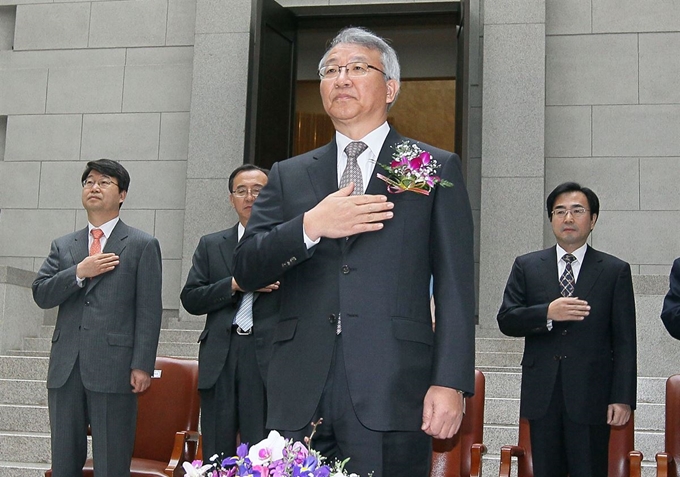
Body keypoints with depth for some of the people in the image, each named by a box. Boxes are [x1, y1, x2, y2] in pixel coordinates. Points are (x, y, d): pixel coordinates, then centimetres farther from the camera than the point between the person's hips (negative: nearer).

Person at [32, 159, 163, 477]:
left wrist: (142, 366, -10)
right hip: (65, 368, 4)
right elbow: (41, 295, 7)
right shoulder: (63, 246, 17)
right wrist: (79, 272, -9)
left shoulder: (142, 245, 4)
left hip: (113, 367, -4)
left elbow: (149, 310, -2)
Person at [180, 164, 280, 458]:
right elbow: (190, 299, 5)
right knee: (216, 454, 8)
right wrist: (235, 284, -6)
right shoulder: (210, 245, 15)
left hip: (269, 360, -3)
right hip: (220, 360, 3)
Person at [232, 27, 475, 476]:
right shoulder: (288, 175, 15)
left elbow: (455, 288, 1)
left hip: (390, 391, -2)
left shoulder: (436, 169, 7)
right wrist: (310, 227, -10)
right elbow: (247, 270, 7)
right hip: (298, 393, 3)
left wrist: (450, 383, -9)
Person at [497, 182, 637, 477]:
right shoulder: (526, 267, 10)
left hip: (590, 395, -1)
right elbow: (506, 321, 2)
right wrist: (547, 313, -16)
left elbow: (624, 342, 3)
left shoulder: (615, 271, 7)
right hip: (541, 395, 2)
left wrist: (623, 398, -5)